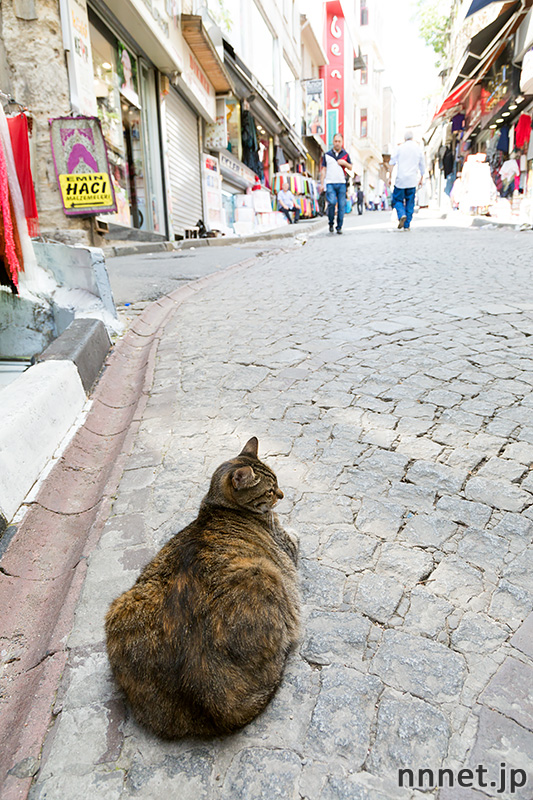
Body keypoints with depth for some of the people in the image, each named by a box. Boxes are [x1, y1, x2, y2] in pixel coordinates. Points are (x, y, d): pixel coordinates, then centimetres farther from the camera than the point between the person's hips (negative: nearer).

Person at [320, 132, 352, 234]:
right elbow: (323, 170, 10)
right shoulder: (327, 155, 10)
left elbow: (350, 168, 16)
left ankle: (339, 227, 5)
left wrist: (345, 163, -4)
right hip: (330, 183, -2)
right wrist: (321, 183, 2)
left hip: (341, 183, 2)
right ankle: (331, 223, 0)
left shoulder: (345, 154, 13)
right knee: (332, 202, -19)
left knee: (342, 205, -3)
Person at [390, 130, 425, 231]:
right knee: (410, 203, 8)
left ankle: (402, 215, -21)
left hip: (400, 180, -2)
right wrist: (421, 177, 25)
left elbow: (392, 163, 1)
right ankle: (407, 225, 5)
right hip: (412, 181, 2)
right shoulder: (418, 148, 7)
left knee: (397, 200, 8)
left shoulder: (400, 148, 1)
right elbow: (422, 165, 13)